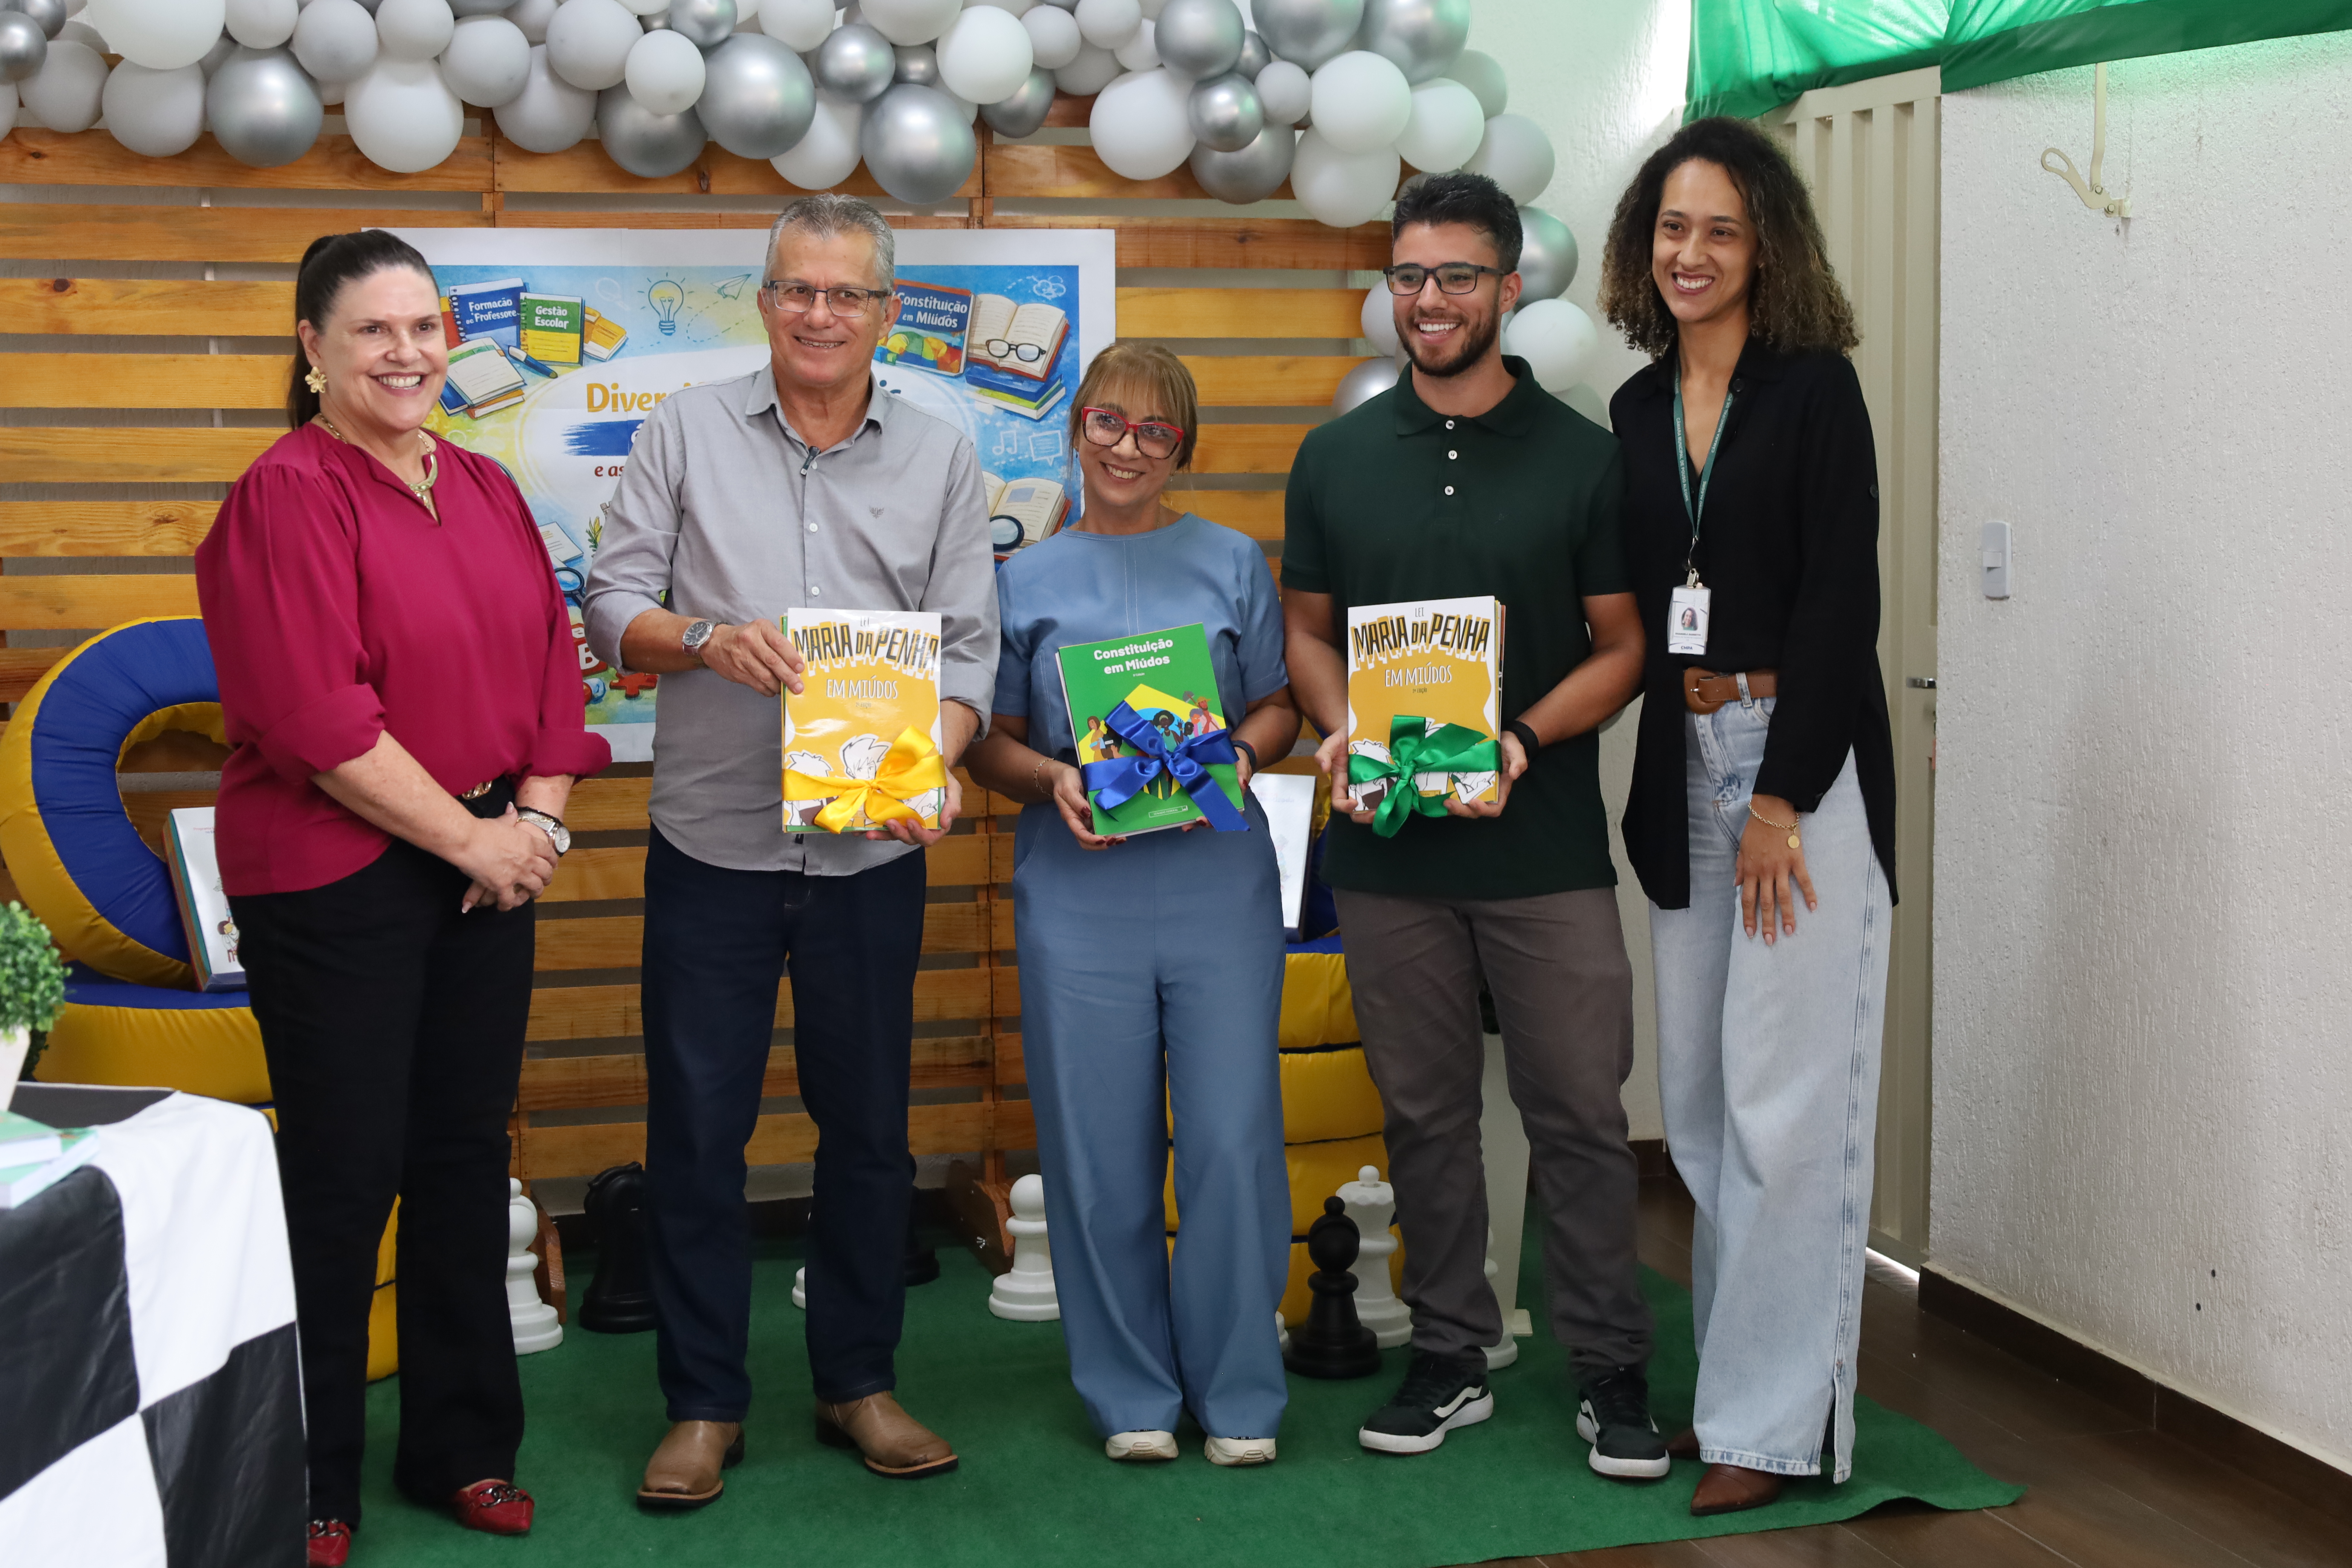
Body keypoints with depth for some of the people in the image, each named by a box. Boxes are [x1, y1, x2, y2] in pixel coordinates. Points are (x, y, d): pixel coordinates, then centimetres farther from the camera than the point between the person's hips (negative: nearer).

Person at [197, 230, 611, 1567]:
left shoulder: (486, 490, 12)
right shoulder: (289, 495, -11)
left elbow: (550, 662, 12)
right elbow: (319, 716, -19)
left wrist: (538, 816, -3)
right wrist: (468, 838, -14)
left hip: (486, 869, 7)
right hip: (335, 879, -7)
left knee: (467, 1155, 13)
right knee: (345, 1172, -1)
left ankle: (464, 1451, 26)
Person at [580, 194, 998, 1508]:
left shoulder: (941, 456, 6)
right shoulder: (687, 431, 4)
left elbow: (970, 646, 3)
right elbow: (611, 605, 1)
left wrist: (934, 764, -15)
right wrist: (705, 639, -19)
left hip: (871, 851, 1)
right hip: (711, 843, -1)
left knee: (869, 1126, 10)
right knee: (697, 1128, 4)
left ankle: (859, 1381, 26)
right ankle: (705, 1404, 17)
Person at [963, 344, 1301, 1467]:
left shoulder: (1232, 564, 11)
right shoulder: (1024, 581, 10)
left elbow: (1281, 707, 13)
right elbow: (990, 741, 10)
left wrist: (1239, 754, -8)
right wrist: (1054, 782, -10)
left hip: (1218, 880, 0)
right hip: (1079, 889, 0)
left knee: (1232, 1143, -3)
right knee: (1100, 1152, 2)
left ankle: (1239, 1394, 11)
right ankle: (1130, 1394, 17)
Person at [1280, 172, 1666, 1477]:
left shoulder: (1584, 458, 1)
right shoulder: (1337, 457, 8)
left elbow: (1621, 645, 1)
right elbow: (1305, 626, 12)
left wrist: (1525, 741, -15)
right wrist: (1339, 730, -8)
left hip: (1547, 850, -2)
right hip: (1387, 846, 2)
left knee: (1579, 1112, 0)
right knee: (1424, 1112, 10)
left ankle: (1610, 1368, 12)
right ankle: (1450, 1356, 22)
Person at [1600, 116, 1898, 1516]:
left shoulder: (1815, 387, -6)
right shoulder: (1639, 410, 11)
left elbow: (1841, 602, -11)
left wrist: (1781, 801, -15)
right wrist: (1669, 787, 6)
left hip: (1806, 763, -6)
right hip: (1685, 768, 6)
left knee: (1784, 1095, -5)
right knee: (1701, 1091, 9)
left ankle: (1781, 1419, 4)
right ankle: (1733, 1382, 20)